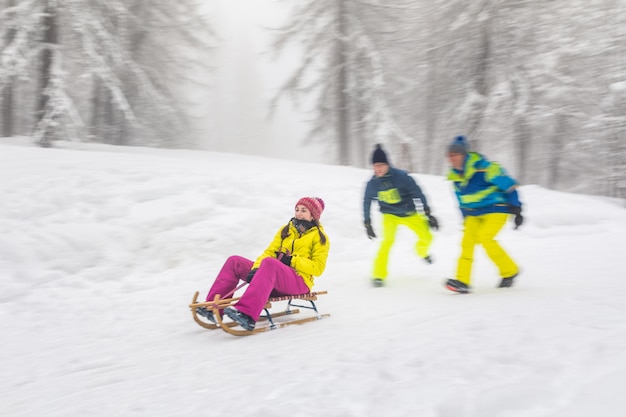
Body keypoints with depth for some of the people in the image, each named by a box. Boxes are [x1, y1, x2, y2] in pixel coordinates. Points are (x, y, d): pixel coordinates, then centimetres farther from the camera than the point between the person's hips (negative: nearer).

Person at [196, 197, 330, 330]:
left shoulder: (319, 237, 5)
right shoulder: (286, 230, 22)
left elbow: (318, 268, -6)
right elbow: (270, 252, 12)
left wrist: (292, 260, -15)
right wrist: (256, 269, -7)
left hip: (299, 281, -7)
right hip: (277, 277, 7)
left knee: (269, 263, -37)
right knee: (235, 261, -5)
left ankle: (247, 314, -53)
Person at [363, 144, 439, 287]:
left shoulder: (401, 176, -23)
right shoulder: (372, 184, -15)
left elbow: (417, 193, -15)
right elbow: (367, 203, 1)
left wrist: (427, 214, -16)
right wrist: (367, 224, 4)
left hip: (410, 214, 1)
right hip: (390, 216, 0)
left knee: (427, 237, 1)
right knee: (388, 240, -24)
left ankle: (422, 252, 39)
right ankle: (379, 275, -17)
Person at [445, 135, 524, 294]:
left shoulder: (485, 168, -20)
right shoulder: (455, 175, 3)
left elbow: (509, 185, -14)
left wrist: (516, 209, -13)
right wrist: (466, 219, 18)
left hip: (496, 209, -6)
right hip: (474, 213, 7)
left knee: (485, 238, -24)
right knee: (467, 241, -12)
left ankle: (510, 271, -5)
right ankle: (462, 281, -15)